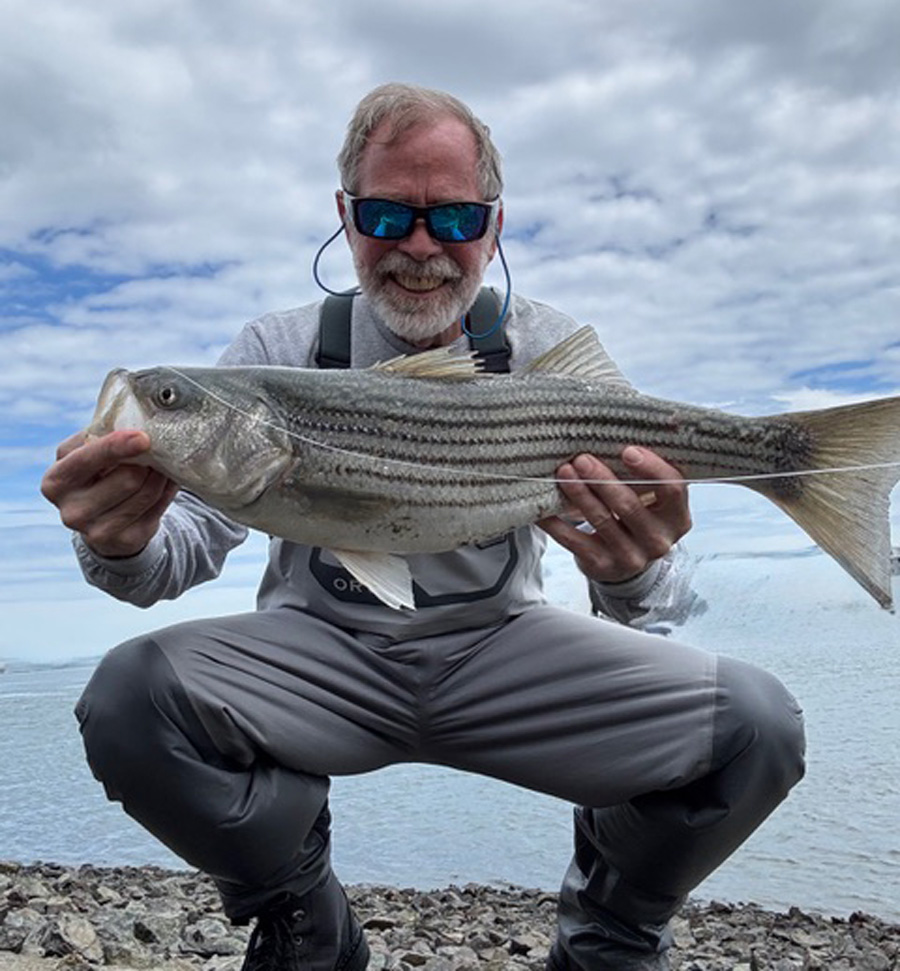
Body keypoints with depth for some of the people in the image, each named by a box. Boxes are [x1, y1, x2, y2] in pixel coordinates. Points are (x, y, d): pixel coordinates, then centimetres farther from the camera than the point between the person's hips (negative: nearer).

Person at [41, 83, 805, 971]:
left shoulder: (552, 354, -2)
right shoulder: (279, 354, -3)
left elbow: (619, 550, -9)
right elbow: (189, 542, -8)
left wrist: (631, 576, -35)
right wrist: (122, 544, -33)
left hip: (502, 649, 1)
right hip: (322, 652, 0)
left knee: (757, 723, -19)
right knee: (129, 698, -29)